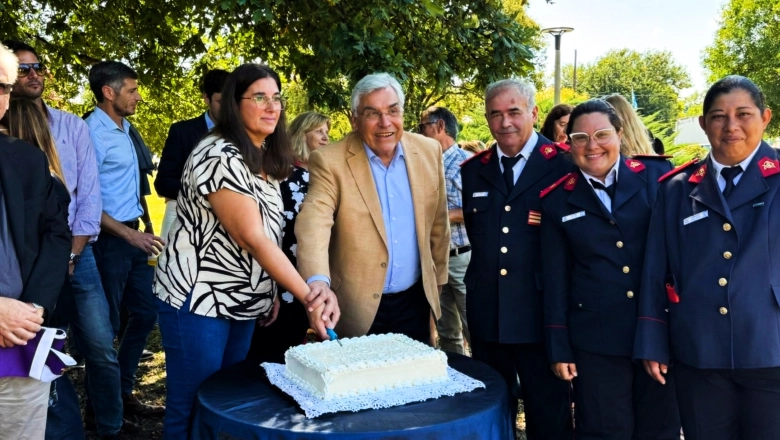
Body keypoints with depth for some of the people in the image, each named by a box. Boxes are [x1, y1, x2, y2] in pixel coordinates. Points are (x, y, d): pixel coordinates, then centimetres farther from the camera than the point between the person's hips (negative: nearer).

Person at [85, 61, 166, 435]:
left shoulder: (127, 130, 11)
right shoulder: (92, 133, -15)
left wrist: (147, 227, 13)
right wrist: (129, 234, -20)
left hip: (135, 236, 8)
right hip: (109, 240, -8)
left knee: (144, 314, 15)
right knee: (106, 325, 4)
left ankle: (123, 394, 30)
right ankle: (100, 408, 22)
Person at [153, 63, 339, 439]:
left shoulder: (264, 159, 8)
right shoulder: (220, 156, -20)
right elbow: (251, 237, -25)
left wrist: (271, 293, 10)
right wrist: (308, 297, -25)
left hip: (241, 301, 9)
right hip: (197, 299, -9)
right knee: (192, 408, 2)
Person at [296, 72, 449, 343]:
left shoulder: (429, 152, 0)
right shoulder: (331, 162, -13)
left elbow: (438, 222, 9)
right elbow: (313, 222, -26)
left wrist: (437, 277, 15)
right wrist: (318, 281, -43)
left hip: (414, 303, 4)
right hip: (356, 308, -3)